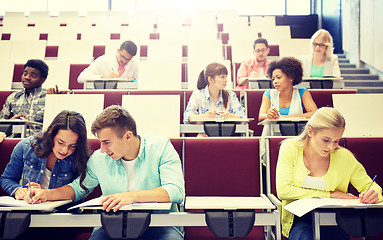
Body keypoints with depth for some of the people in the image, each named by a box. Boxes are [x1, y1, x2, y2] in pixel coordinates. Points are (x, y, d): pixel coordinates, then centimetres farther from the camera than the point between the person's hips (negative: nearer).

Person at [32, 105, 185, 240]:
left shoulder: (160, 146, -5)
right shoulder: (99, 158, 7)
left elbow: (176, 191, -15)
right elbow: (79, 187, 23)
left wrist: (132, 196, -26)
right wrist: (48, 194, 6)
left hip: (158, 225, -2)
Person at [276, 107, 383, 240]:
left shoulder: (344, 157, -2)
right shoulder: (290, 148, -7)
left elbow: (370, 186, 9)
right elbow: (283, 191, -14)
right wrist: (330, 194, -12)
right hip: (299, 220, -4)